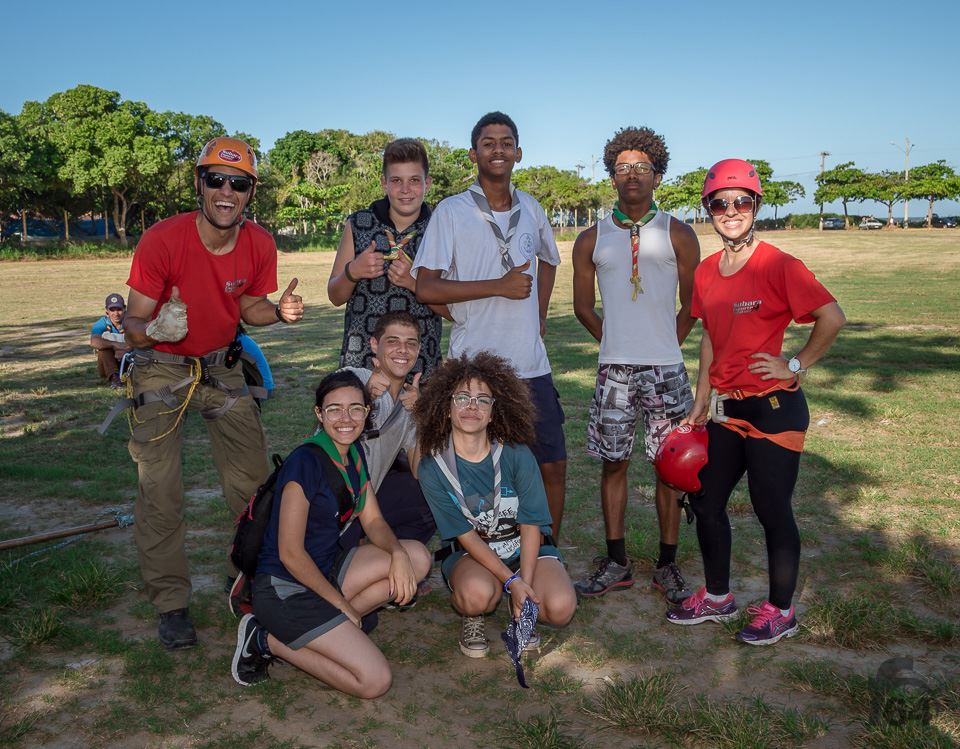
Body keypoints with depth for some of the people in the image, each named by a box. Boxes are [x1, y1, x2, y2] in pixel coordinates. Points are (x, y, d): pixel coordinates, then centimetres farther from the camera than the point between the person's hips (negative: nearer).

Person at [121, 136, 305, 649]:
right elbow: (134, 326, -19)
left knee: (253, 480, 5)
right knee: (160, 491, -7)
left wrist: (279, 311, -16)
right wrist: (155, 329, -43)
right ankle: (170, 603, 8)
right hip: (161, 371, -3)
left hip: (221, 366, 4)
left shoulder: (259, 245, -11)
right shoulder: (162, 240, -23)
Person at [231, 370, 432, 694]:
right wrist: (340, 603, -12)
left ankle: (327, 627, -2)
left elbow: (373, 521, 9)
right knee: (375, 680, -15)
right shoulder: (305, 462, -21)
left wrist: (398, 554, -13)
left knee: (418, 558, -6)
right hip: (285, 588, -8)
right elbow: (290, 553, -20)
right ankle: (268, 641, -1)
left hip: (325, 569, 9)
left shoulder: (354, 455, 5)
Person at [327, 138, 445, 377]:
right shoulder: (358, 224, 2)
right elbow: (335, 297, 8)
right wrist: (352, 272, -13)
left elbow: (453, 310, -1)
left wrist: (414, 282, -17)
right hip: (359, 361, 1)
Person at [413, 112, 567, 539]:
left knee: (553, 465, 9)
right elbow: (426, 288, -12)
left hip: (531, 364, 5)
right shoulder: (451, 212, -5)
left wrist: (540, 316, 15)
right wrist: (499, 286, -16)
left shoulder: (531, 209, 10)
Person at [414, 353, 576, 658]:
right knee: (476, 594, -35)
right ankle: (472, 616, 3)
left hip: (524, 545, 1)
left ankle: (518, 607, 10)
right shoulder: (432, 468, -16)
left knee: (560, 608, -24)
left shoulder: (517, 455, -16)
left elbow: (531, 525, -10)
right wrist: (511, 581, -22)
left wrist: (525, 584, -20)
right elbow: (466, 536, -14)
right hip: (470, 552, -1)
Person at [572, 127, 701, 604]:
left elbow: (692, 306, 6)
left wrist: (665, 347, 7)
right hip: (614, 369, 2)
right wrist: (619, 344, 11)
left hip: (666, 370, -1)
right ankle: (616, 563, 19)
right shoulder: (592, 239, 7)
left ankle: (667, 565, 18)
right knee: (613, 463, 7)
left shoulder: (677, 235, 2)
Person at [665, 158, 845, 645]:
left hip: (773, 408, -7)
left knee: (772, 511, 3)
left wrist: (796, 365, -13)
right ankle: (717, 598, 33)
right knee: (706, 502, 14)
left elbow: (832, 318, -17)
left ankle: (780, 611, 24)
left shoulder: (778, 266, -13)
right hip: (726, 411, 7)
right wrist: (702, 402, 15)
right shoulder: (706, 272, 7)